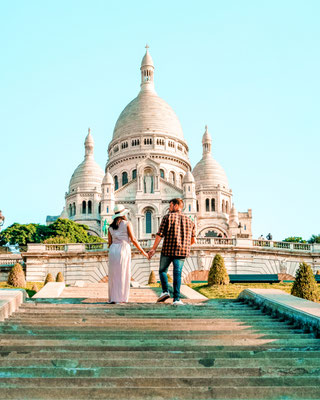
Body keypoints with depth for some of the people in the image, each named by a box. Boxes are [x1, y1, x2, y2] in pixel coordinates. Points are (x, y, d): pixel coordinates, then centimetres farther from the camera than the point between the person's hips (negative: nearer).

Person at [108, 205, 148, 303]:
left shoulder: (111, 227, 13)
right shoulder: (127, 223, 1)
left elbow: (110, 242, 13)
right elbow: (133, 239, -5)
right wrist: (142, 251, 1)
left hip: (113, 250, 4)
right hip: (123, 249, -4)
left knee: (113, 275, 8)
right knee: (123, 275, 2)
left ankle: (113, 298, 7)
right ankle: (121, 298, 3)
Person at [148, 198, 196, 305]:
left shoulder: (168, 217, 1)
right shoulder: (189, 221, 13)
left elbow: (160, 235, -6)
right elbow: (193, 240, 11)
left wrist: (153, 249, -2)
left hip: (167, 249, -2)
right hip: (181, 252, 2)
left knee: (162, 270, 16)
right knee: (177, 273, 3)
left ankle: (165, 291, 1)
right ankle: (176, 299, -5)